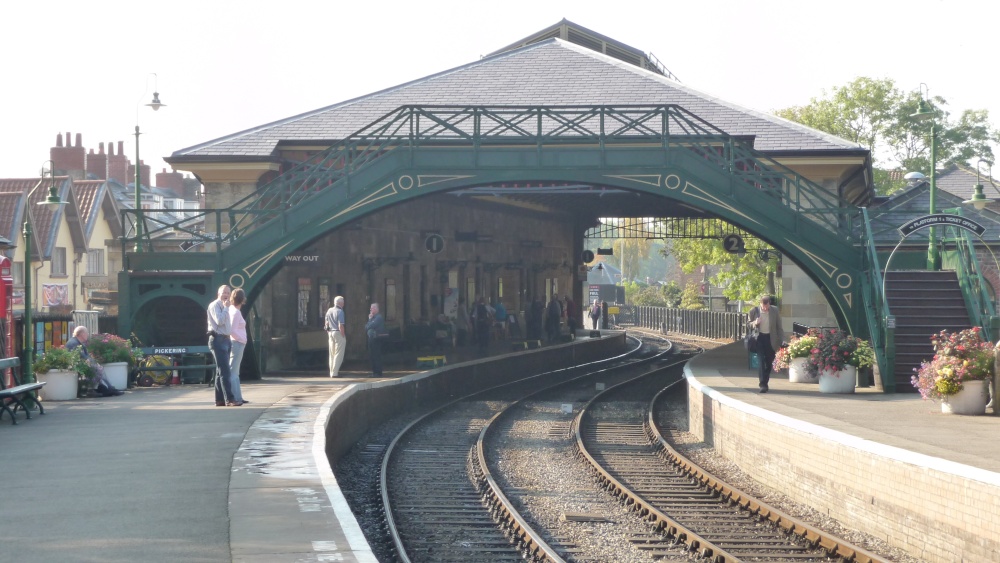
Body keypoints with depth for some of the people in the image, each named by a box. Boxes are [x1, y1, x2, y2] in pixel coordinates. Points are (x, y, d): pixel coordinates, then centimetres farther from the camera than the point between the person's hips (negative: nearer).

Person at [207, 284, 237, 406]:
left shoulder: (224, 307, 21)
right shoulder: (215, 305, -8)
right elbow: (219, 321, -22)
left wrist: (230, 341, 21)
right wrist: (226, 308, -15)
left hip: (225, 339, 10)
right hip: (218, 340, -10)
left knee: (221, 371, 10)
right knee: (225, 371, -14)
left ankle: (219, 400, 12)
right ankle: (229, 400, -19)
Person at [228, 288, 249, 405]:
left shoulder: (232, 310, 13)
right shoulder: (236, 312, -14)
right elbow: (232, 331, -20)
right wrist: (243, 339, -11)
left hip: (238, 344, 10)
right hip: (237, 343, -10)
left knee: (235, 372, 12)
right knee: (233, 372, -9)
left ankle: (238, 397, 18)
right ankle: (235, 397, -9)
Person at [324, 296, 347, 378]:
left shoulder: (329, 310, 8)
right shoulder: (340, 311, -15)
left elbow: (326, 323, 14)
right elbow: (340, 326, -19)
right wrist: (343, 336, -14)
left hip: (331, 333, 8)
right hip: (338, 333, -8)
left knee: (332, 354, 14)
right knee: (338, 354, -3)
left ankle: (331, 372, 18)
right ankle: (335, 373, -5)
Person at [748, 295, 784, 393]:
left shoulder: (775, 311, -1)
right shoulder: (754, 311, -3)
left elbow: (779, 326, 6)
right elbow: (748, 324, 8)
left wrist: (780, 341, 3)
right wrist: (755, 323, -15)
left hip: (771, 339, 2)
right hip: (759, 338, -2)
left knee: (769, 362, 8)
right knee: (761, 361, -13)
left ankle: (764, 383, 22)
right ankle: (762, 384, -16)